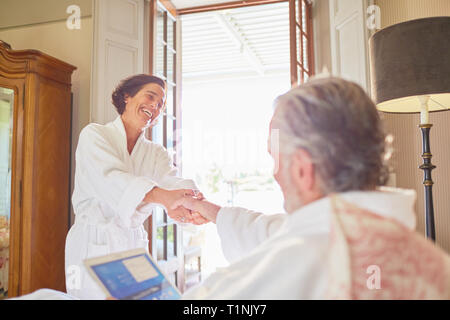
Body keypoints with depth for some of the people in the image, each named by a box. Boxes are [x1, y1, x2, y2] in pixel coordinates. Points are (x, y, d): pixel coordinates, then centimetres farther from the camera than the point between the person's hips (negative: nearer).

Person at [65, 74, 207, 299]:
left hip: (134, 247, 4)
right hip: (93, 247, -4)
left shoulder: (156, 154, 9)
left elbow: (173, 181, -11)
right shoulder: (94, 135, -5)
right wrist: (161, 196, -41)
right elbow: (110, 177, -24)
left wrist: (193, 200, -36)